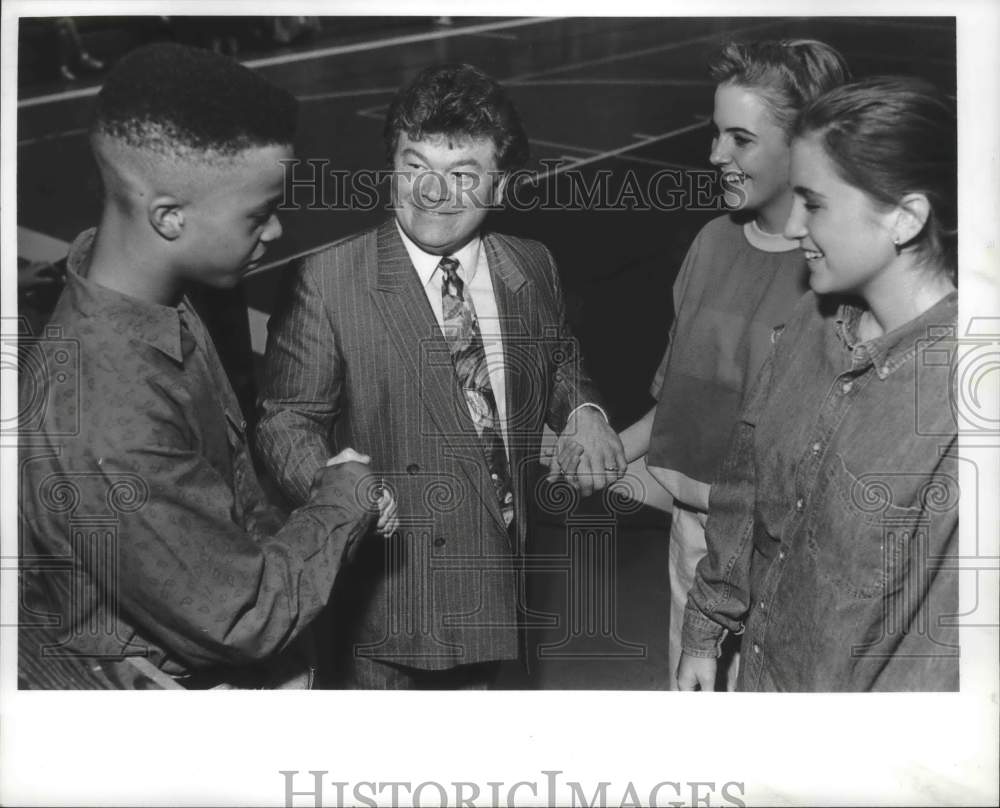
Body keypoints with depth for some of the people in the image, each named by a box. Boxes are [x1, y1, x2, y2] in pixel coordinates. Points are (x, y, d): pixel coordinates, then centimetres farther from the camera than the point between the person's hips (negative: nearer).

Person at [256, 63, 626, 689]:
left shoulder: (534, 271, 1)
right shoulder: (329, 281, -13)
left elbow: (557, 366, 17)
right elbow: (287, 417, -10)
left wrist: (582, 411, -5)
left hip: (499, 578, 5)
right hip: (385, 583, -4)